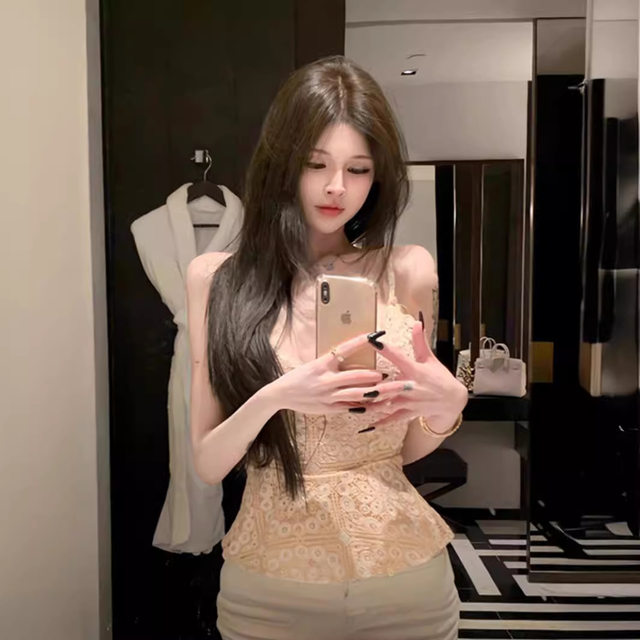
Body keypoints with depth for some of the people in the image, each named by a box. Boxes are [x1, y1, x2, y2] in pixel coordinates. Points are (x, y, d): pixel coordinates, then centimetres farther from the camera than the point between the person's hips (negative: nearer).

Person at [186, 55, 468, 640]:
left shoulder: (407, 271, -6)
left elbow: (407, 449, 3)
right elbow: (208, 464, -7)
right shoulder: (219, 278, -7)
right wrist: (273, 399, -24)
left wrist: (447, 407, -17)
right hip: (268, 583, 0)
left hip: (405, 575, 1)